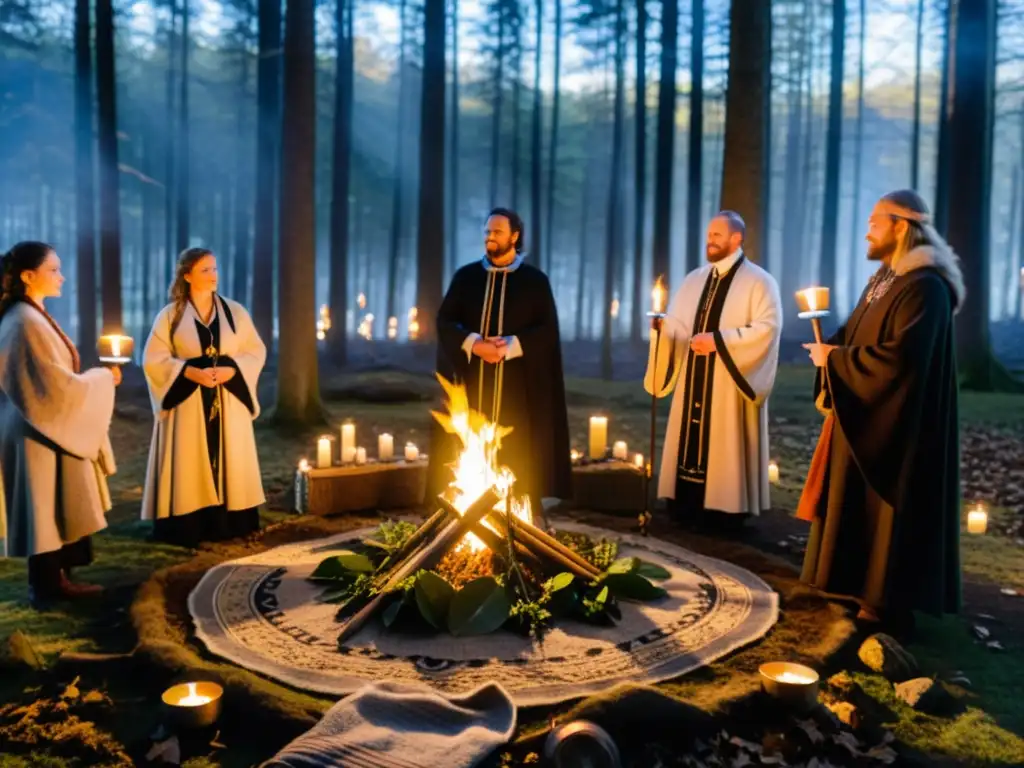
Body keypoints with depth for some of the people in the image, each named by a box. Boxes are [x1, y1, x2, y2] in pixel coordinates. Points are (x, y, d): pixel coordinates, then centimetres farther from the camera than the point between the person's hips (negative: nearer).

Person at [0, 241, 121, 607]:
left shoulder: (32, 317, 12)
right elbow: (56, 386, -22)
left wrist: (95, 376, 8)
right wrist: (103, 377, -9)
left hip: (46, 427, 10)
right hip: (42, 433, -10)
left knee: (56, 509, 15)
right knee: (48, 510, 1)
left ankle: (56, 580, 25)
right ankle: (47, 588, 13)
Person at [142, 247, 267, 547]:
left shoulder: (235, 311, 6)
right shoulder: (170, 315, 1)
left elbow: (256, 351, 5)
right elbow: (153, 359, -3)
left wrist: (231, 370, -13)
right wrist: (191, 372, -16)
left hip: (228, 404, 2)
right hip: (187, 403, -2)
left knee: (228, 464, 4)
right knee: (189, 468, -2)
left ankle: (228, 524, 12)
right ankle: (188, 529, 4)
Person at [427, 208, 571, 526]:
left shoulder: (535, 280, 2)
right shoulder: (466, 276, 7)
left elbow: (548, 330, -4)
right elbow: (444, 321, 2)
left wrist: (511, 346, -18)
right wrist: (473, 344, -15)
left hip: (518, 381, -2)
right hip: (471, 378, 2)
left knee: (518, 447, -1)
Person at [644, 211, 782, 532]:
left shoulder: (759, 282, -4)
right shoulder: (694, 279, 13)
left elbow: (767, 328, -14)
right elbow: (678, 324, 10)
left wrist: (718, 340, -20)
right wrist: (663, 326, -14)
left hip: (729, 388, -6)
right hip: (694, 384, 6)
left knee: (725, 446, -3)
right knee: (691, 441, 6)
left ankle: (725, 509, 6)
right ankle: (689, 506, 13)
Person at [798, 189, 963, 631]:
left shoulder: (925, 286, -20)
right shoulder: (885, 277, 12)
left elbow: (899, 357, -28)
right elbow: (861, 338, 16)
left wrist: (834, 359, -17)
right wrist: (830, 349, -5)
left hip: (898, 424, -10)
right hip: (869, 416, 10)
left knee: (890, 508, -2)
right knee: (861, 503, 15)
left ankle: (891, 602, 10)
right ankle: (868, 586, 28)